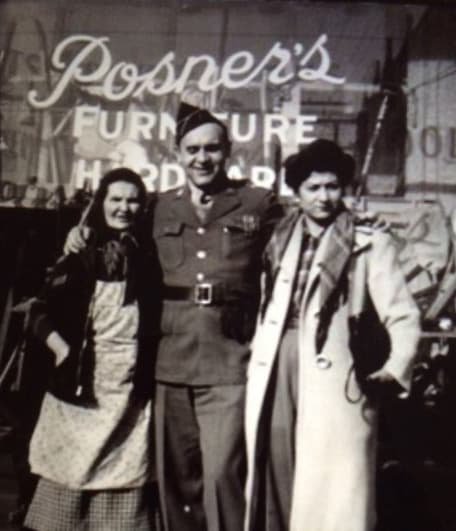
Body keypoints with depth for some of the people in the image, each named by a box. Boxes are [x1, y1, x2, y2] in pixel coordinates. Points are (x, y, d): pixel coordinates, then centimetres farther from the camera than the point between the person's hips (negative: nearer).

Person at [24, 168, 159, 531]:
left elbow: (162, 318, 3)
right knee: (69, 475, 12)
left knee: (124, 484, 6)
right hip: (79, 385, 1)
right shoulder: (80, 255, 3)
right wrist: (62, 350, -5)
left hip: (132, 388, 0)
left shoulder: (150, 256, 3)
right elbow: (42, 312, 6)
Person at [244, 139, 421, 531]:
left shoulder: (370, 244, 2)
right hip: (275, 376, 4)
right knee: (276, 488, 8)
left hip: (334, 378, -4)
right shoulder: (280, 242, 16)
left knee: (334, 498, -3)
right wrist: (256, 364, 9)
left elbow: (403, 316, -4)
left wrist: (394, 370, -18)